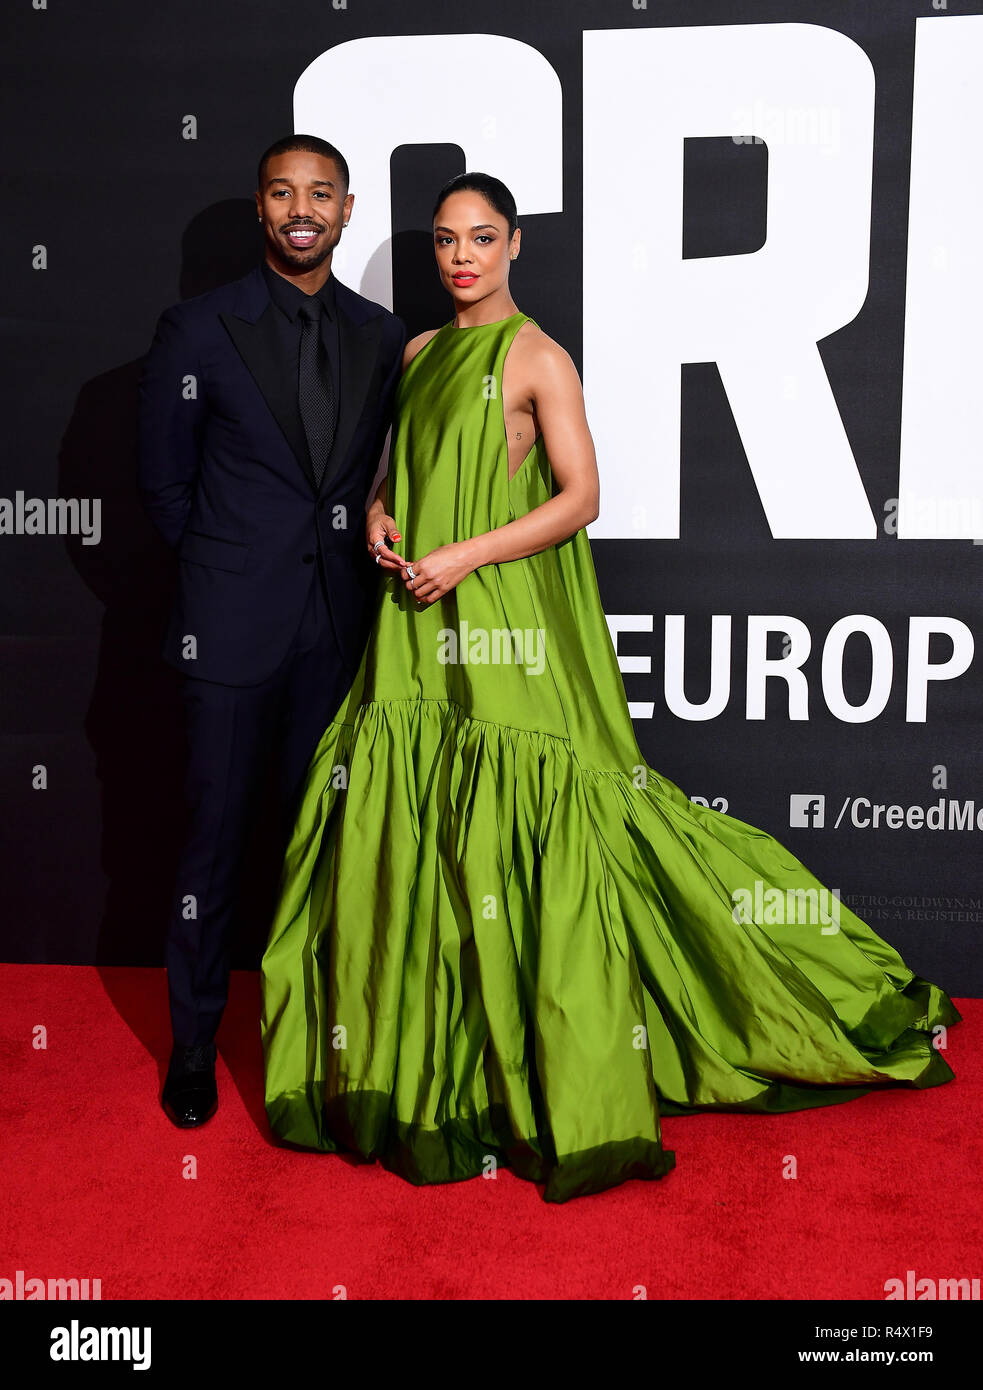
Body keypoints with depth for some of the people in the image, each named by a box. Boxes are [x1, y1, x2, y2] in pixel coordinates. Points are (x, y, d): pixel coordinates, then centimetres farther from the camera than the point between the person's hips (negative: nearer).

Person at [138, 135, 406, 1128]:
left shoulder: (382, 337, 7)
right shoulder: (198, 330, -3)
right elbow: (164, 484, 2)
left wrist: (369, 542, 4)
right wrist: (233, 564, 5)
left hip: (340, 625, 3)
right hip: (233, 626, -3)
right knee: (216, 832, 5)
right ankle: (194, 1039, 21)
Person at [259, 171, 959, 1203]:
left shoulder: (537, 359, -3)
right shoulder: (420, 355, 16)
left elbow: (581, 497, -11)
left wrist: (462, 557, -16)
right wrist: (380, 512, 4)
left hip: (508, 625, -6)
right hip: (419, 627, 6)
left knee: (517, 843, -7)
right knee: (408, 833, 6)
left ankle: (560, 1090, 7)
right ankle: (419, 1069, 22)